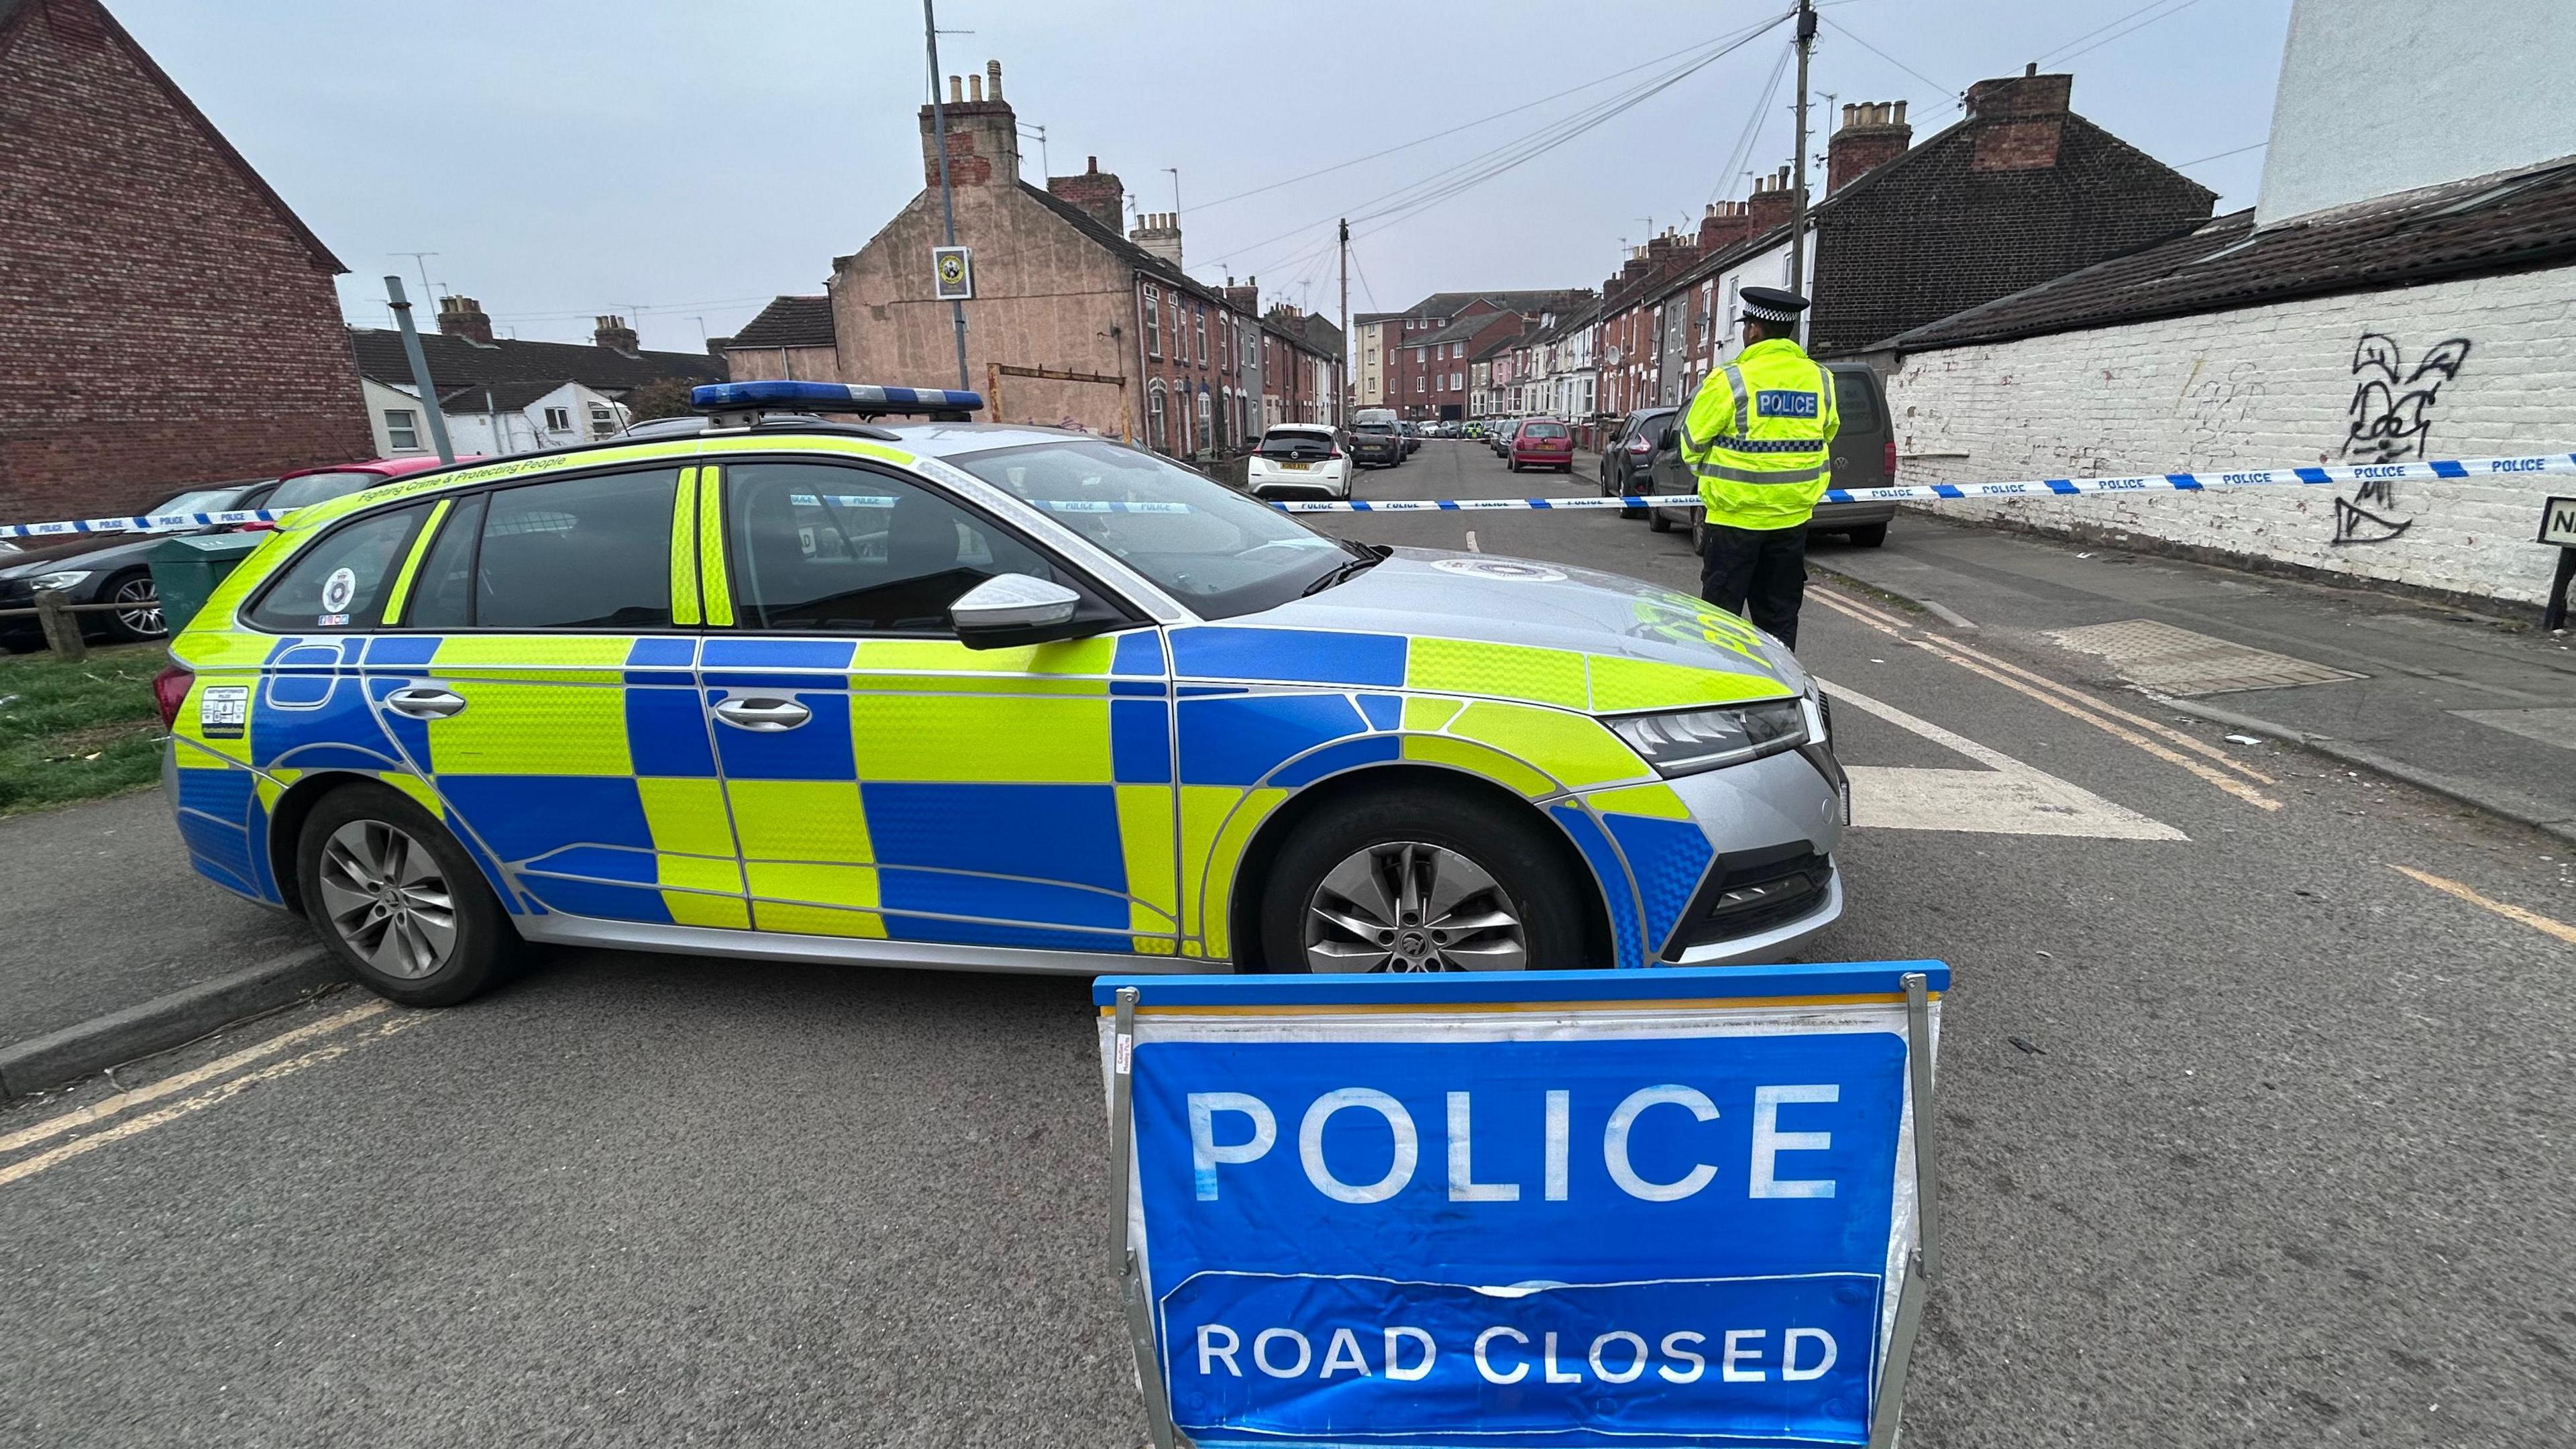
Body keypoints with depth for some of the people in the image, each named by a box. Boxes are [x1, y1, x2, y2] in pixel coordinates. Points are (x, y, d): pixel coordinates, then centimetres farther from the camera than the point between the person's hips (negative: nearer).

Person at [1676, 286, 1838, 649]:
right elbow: (1828, 433, 16)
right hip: (1794, 514, 5)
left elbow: (1693, 440, -5)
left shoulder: (1731, 379, -12)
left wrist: (1705, 470, 15)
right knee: (1780, 611, 13)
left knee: (1721, 609, 4)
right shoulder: (1820, 379, 4)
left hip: (1735, 513, -5)